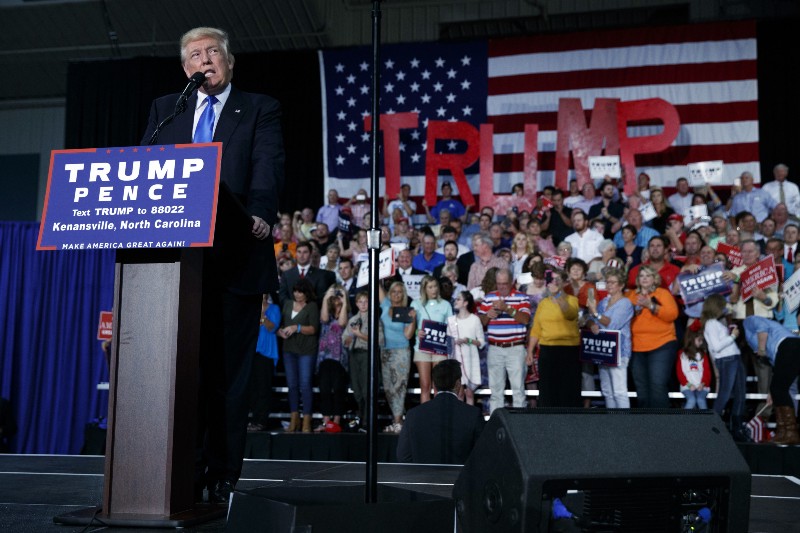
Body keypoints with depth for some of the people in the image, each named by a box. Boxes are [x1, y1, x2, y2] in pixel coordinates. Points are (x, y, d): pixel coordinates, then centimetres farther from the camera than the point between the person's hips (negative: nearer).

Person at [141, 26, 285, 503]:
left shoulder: (260, 109, 10)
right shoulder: (165, 109, 20)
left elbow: (268, 168, -6)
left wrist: (261, 214, -26)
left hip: (235, 255, -3)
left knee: (229, 372, 0)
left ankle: (224, 478, 7)